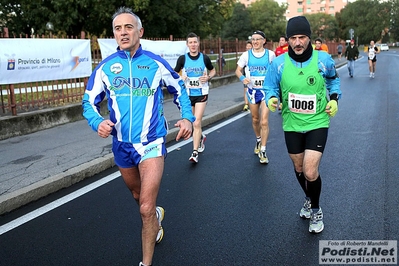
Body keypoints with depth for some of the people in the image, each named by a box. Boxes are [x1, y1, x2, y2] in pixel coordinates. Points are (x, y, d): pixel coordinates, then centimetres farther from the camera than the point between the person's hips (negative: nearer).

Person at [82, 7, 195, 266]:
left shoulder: (156, 63, -6)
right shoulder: (106, 66, -3)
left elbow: (179, 89, 9)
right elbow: (89, 101, 3)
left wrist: (188, 117, -5)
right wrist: (98, 121, -18)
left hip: (151, 143, -3)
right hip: (122, 145, 4)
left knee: (146, 208, -10)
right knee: (138, 195, 25)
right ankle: (156, 215, 59)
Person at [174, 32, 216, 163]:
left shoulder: (205, 58, -3)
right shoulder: (182, 58, -3)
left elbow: (213, 70, 13)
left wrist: (208, 77, -8)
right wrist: (180, 78, -15)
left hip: (201, 94, -2)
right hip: (187, 94, 2)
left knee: (196, 123, -11)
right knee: (194, 122, 15)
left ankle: (195, 152, -6)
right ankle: (201, 137, 47)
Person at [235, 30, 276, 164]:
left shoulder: (270, 54, -3)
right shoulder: (246, 54, -1)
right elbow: (238, 70, 3)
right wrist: (242, 78, -17)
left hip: (266, 90, -2)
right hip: (252, 90, 2)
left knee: (264, 121, -11)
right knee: (255, 119, 15)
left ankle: (263, 151, -3)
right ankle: (258, 140, 41)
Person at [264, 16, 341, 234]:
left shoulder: (323, 60, -11)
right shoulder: (279, 63, -12)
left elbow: (333, 80, 11)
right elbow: (270, 88, 1)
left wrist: (334, 99, -4)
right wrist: (271, 99, -21)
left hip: (317, 123, -2)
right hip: (292, 124, 2)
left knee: (310, 172, -12)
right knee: (299, 169, 18)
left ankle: (315, 210, 18)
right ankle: (309, 199, 49)